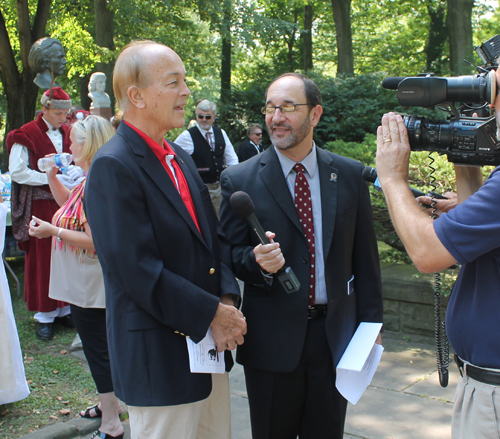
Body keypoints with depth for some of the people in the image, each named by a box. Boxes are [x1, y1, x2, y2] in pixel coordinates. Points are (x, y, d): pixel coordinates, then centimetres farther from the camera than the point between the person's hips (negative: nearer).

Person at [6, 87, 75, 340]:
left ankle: (63, 307, 15)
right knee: (42, 257, 1)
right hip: (40, 203, -4)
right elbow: (17, 171, -10)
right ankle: (44, 315, 8)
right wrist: (49, 177, -16)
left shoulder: (67, 133, 11)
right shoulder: (27, 135, -5)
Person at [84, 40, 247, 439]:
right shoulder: (112, 167, -16)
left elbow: (215, 237, 12)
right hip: (160, 357, -8)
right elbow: (139, 271, -22)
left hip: (211, 343, 8)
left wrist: (228, 299, -4)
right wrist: (212, 315, -16)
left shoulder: (181, 158, 11)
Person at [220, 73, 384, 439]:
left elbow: (365, 255, 5)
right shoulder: (239, 180, -4)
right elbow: (230, 254, -1)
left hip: (336, 335, 2)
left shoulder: (350, 175, 2)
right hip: (272, 338, -1)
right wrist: (258, 261, -23)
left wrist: (370, 324, 3)